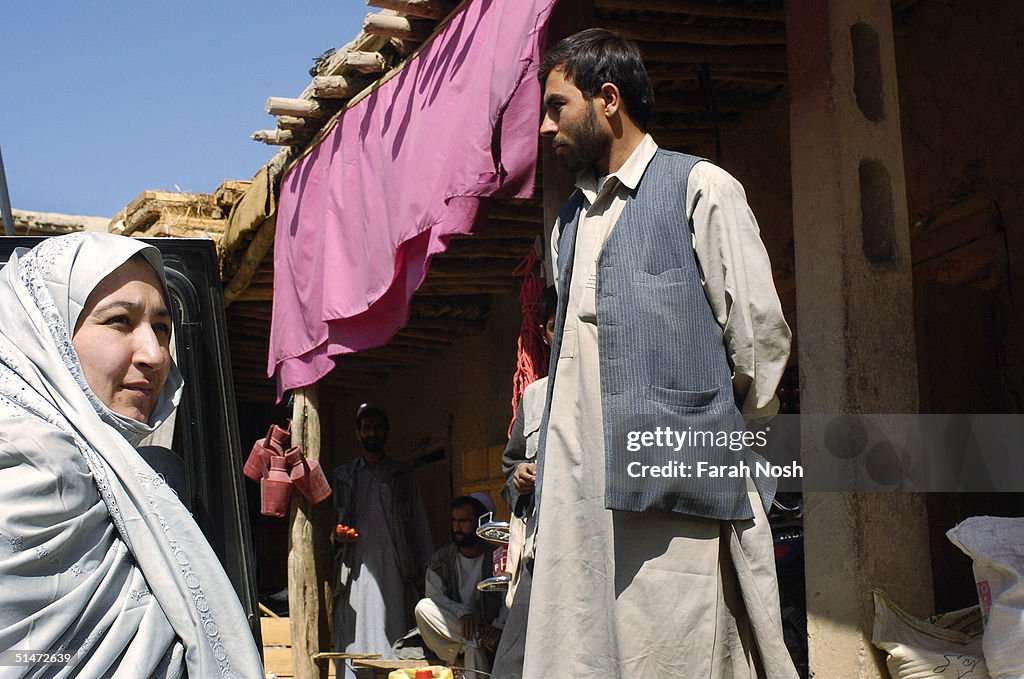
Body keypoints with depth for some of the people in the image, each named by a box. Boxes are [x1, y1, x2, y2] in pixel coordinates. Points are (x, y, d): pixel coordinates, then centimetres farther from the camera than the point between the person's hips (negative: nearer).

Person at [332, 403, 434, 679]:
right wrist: (338, 534, -4)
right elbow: (330, 520, 20)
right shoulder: (343, 476, 18)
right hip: (356, 571, 0)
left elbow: (419, 524, 15)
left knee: (394, 639, -8)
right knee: (356, 639, -8)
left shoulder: (403, 475, 18)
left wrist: (428, 570, 6)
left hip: (395, 570, 0)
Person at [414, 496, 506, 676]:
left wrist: (499, 626, -27)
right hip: (451, 625, 3)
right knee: (423, 607, -27)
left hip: (486, 631, -3)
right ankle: (477, 640, -27)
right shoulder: (440, 559, 8)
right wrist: (462, 612, -22)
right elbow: (433, 598, -4)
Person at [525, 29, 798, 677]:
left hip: (674, 484, -6)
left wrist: (719, 440, 5)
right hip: (577, 490, 6)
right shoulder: (569, 221, 23)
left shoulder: (699, 187, 2)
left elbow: (761, 337, -2)